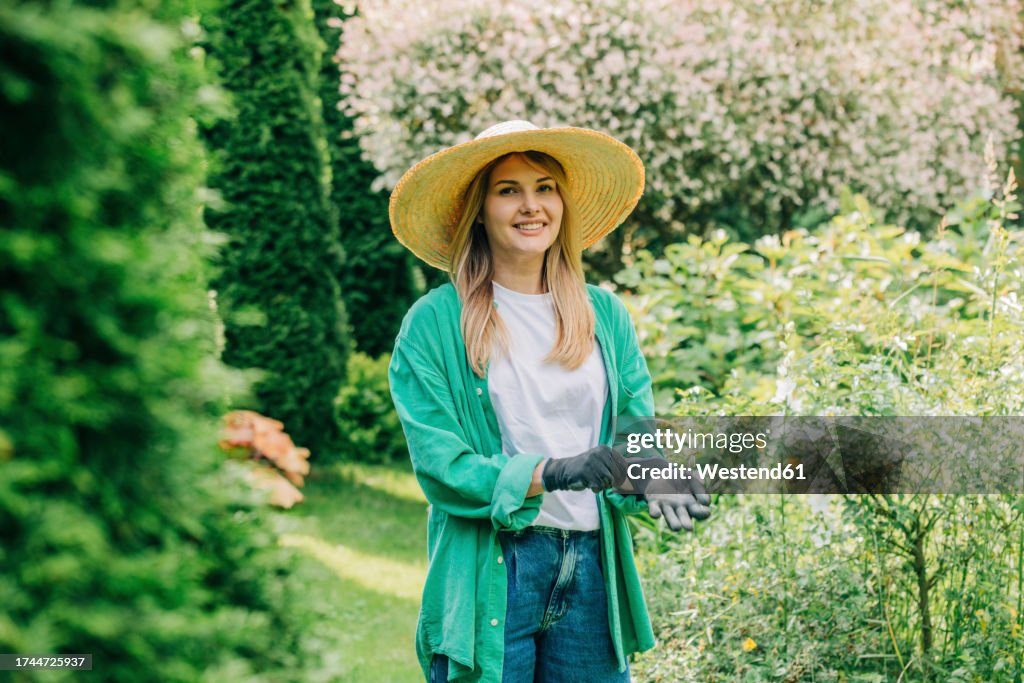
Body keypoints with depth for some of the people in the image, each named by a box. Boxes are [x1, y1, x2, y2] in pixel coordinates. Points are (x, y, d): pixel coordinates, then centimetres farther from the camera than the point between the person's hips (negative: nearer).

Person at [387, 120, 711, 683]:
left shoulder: (605, 315, 9)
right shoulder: (435, 323, -3)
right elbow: (440, 466, -9)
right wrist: (551, 473, -22)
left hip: (593, 573, 4)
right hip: (489, 579, -3)